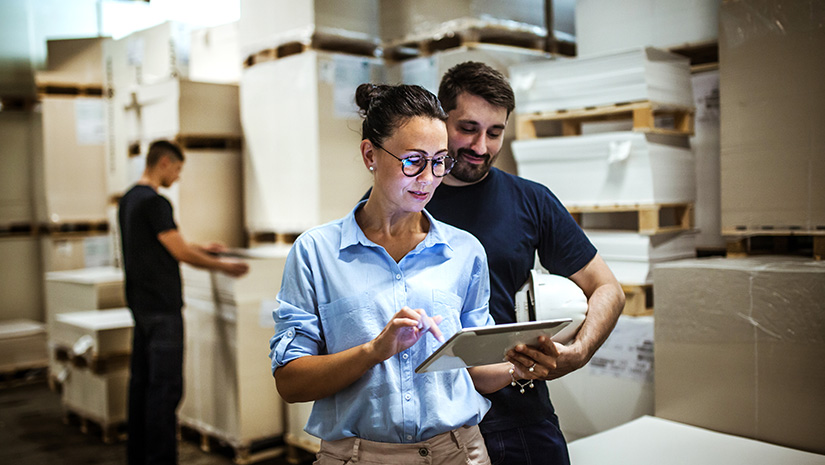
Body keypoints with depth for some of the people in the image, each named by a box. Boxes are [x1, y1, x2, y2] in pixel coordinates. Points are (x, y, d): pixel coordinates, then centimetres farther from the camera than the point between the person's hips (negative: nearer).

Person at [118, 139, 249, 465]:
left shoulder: (128, 200, 14)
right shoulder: (155, 203, -17)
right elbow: (181, 253, -15)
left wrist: (200, 249, 24)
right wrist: (222, 266, -3)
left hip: (140, 304, 10)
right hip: (161, 308, -10)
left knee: (141, 380, 15)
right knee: (166, 386, -6)